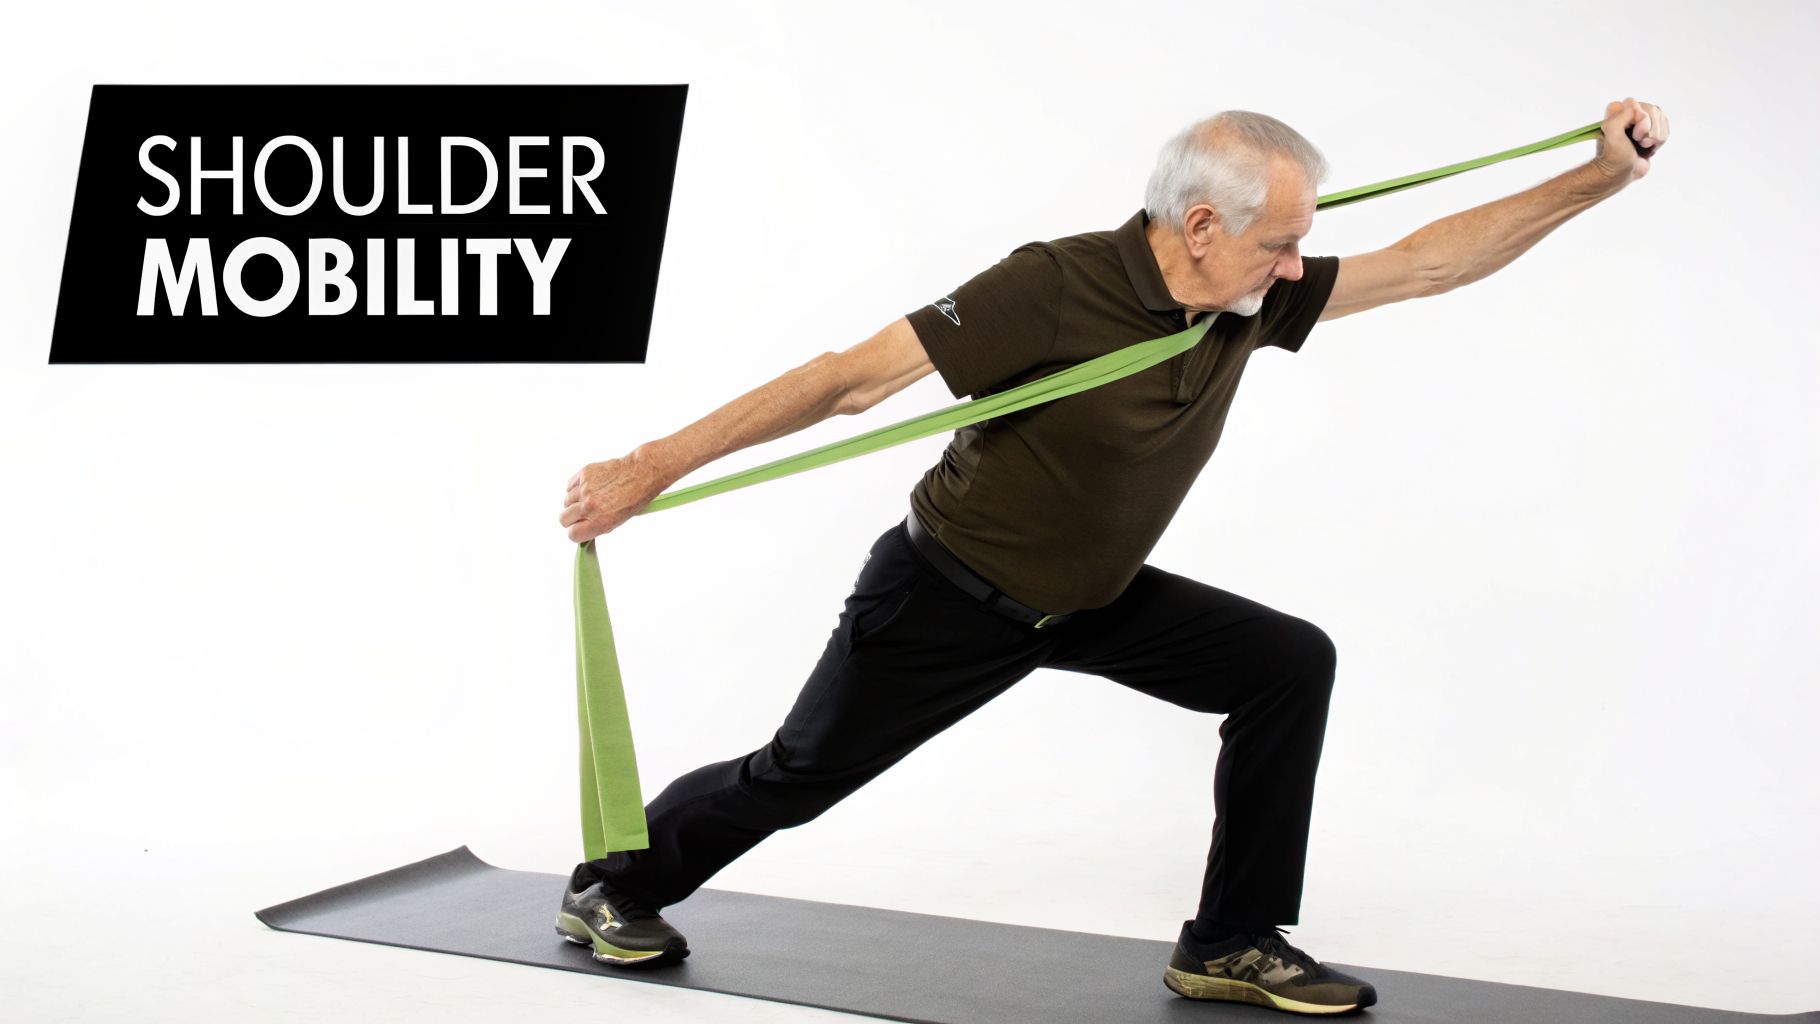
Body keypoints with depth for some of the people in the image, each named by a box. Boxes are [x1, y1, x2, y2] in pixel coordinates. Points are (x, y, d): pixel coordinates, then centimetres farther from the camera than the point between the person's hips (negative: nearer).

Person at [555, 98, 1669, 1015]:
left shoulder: (1248, 302, -10)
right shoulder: (1055, 288, -30)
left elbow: (1426, 262, -4)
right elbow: (851, 378, -31)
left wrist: (1602, 176, -9)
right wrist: (651, 468, -33)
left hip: (1096, 598, 6)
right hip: (947, 596, -6)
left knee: (1288, 663, -6)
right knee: (797, 779, 7)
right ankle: (611, 888, 34)